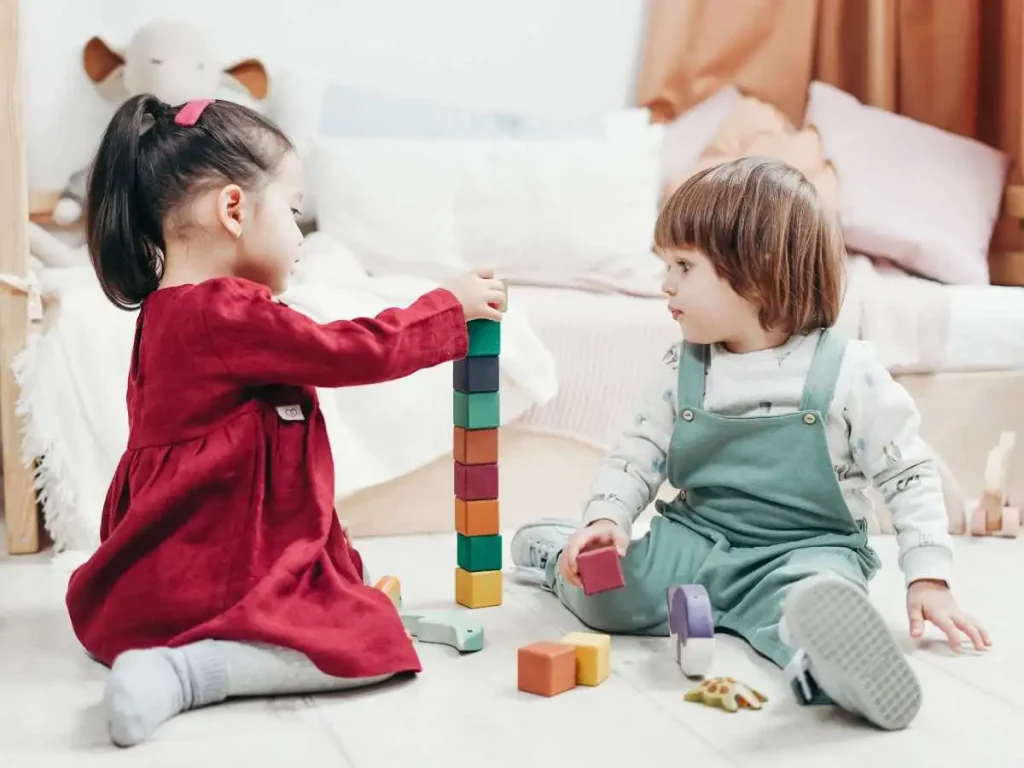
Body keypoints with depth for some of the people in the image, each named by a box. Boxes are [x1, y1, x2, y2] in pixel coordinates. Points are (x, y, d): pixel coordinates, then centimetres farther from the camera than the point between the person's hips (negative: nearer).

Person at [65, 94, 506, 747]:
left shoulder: (166, 311, 11)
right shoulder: (228, 315, -21)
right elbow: (356, 351, -16)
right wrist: (452, 307, -1)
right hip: (218, 586, -11)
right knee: (374, 640, -11)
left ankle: (176, 661, 7)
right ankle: (180, 674, -19)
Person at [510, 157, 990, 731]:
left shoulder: (849, 373, -8)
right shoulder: (682, 370, 4)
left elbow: (909, 476, -3)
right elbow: (639, 454, 10)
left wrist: (930, 578, -9)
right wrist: (606, 519, -9)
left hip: (808, 549, -4)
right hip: (697, 540, 4)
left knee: (811, 592, -40)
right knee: (604, 591, -19)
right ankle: (561, 554, 13)